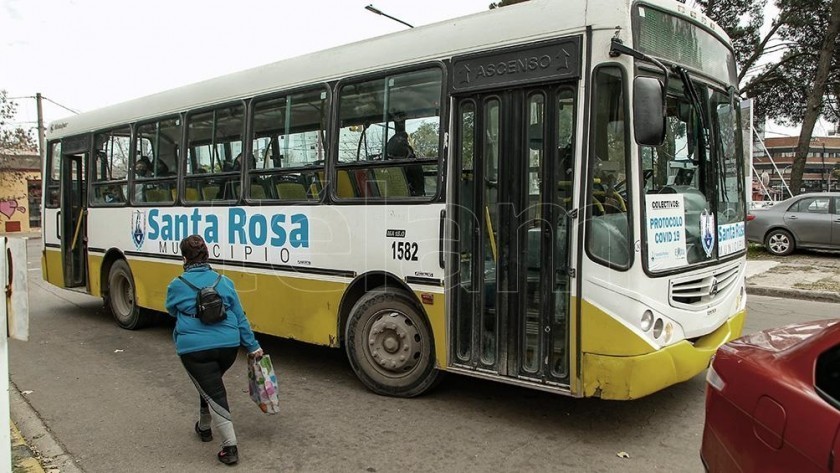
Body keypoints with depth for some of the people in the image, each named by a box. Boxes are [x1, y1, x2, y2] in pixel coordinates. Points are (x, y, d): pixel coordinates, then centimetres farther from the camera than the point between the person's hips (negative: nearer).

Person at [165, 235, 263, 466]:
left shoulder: (176, 285, 0)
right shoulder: (224, 281, 6)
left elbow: (172, 311, 20)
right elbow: (239, 316, 7)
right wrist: (252, 346, 12)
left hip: (195, 349, -4)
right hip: (228, 345, 4)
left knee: (213, 393, -1)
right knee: (211, 384, 28)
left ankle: (230, 447, -6)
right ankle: (204, 427, 45)